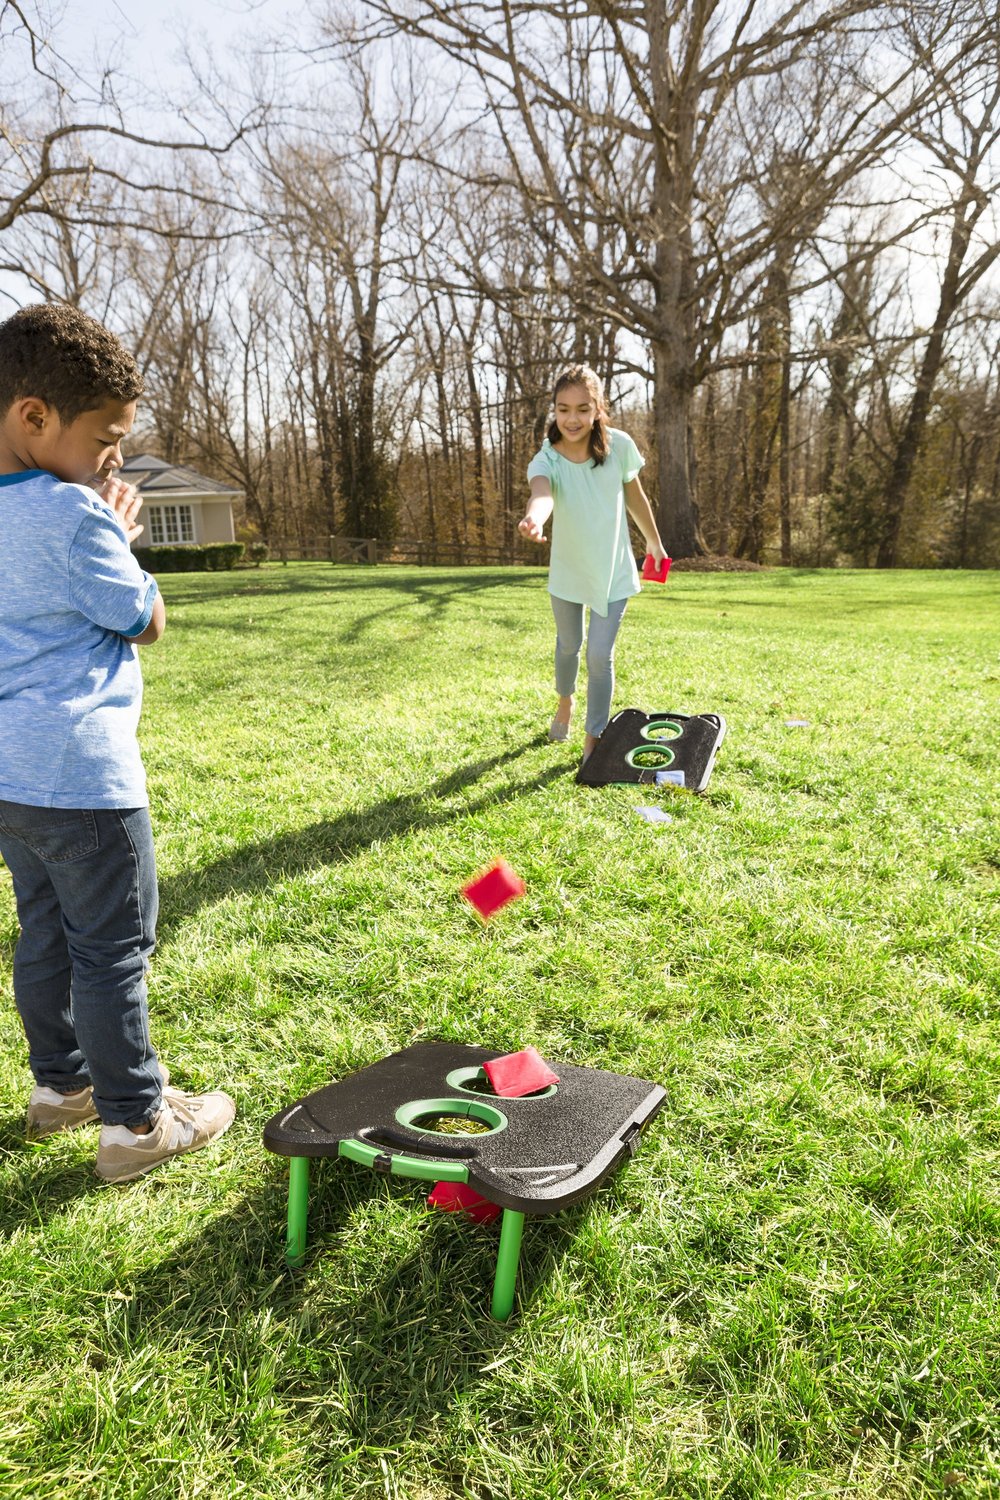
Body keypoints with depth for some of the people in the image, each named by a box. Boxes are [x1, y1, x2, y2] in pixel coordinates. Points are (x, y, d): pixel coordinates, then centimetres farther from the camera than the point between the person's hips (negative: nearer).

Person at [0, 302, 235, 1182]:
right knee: (114, 949, 3)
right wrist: (121, 537, 3)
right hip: (82, 771, -9)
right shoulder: (73, 516, -19)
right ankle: (134, 1123, 15)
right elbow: (146, 623, -8)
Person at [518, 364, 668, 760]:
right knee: (569, 644, 23)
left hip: (613, 571, 0)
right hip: (567, 571, 1)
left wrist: (654, 543, 11)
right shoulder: (546, 460, -25)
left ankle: (593, 740, 9)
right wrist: (534, 518, -73)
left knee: (600, 655, -7)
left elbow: (635, 497, -1)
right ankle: (565, 702, 53)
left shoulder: (619, 445, -19)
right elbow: (541, 492, -50)